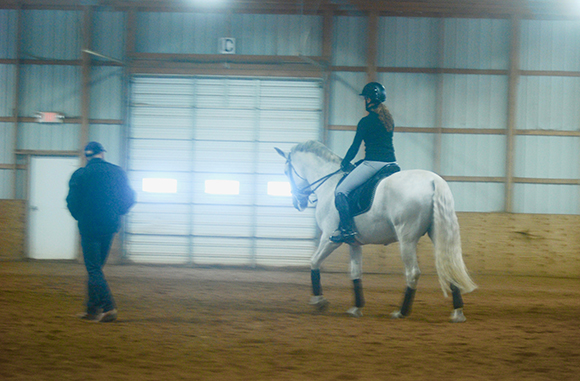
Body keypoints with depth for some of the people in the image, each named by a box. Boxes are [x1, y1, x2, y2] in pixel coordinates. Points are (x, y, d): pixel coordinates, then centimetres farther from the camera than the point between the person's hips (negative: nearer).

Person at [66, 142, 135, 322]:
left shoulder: (80, 175, -8)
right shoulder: (117, 172, 1)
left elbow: (72, 202, -8)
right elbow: (129, 198, 3)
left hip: (89, 226, -4)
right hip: (110, 226, 4)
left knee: (94, 269, -2)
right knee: (96, 268, 16)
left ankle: (108, 307, -15)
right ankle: (93, 310, 19)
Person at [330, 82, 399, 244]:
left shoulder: (366, 121, -7)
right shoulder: (389, 119, 16)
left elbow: (355, 147, -3)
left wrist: (344, 164, 13)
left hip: (373, 164, -8)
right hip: (392, 163, 8)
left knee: (341, 191, -7)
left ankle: (347, 229, -17)